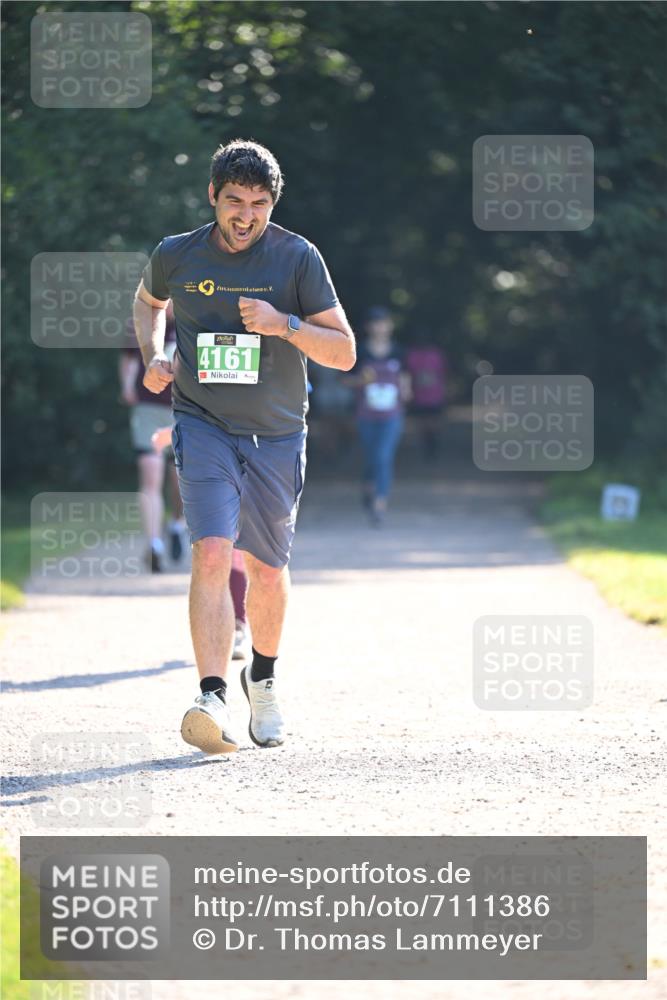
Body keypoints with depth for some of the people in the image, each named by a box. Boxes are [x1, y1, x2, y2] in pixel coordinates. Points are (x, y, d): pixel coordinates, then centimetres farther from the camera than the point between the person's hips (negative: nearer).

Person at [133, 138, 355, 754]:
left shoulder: (298, 258, -6)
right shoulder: (177, 256, -1)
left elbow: (344, 353, -5)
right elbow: (148, 301, 23)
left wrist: (285, 325, -22)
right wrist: (154, 356, 4)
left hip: (277, 436, 1)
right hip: (204, 426, -1)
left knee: (267, 569, 11)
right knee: (212, 553, -20)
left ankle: (263, 678, 38)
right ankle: (213, 698, -28)